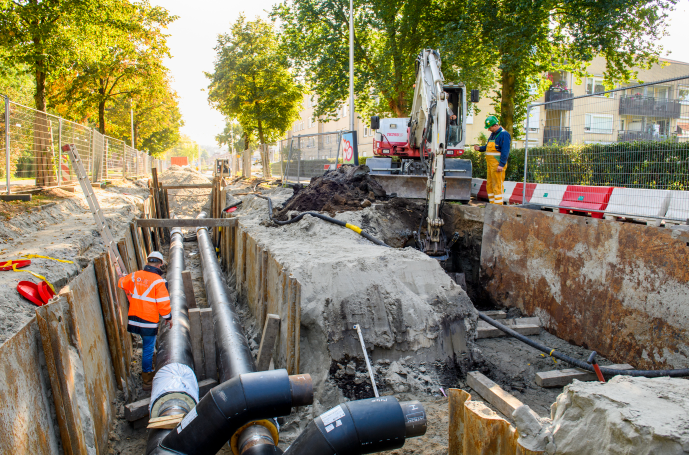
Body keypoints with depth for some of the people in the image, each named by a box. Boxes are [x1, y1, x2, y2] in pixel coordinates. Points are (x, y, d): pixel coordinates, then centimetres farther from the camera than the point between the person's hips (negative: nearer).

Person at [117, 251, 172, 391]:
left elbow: (122, 283, 21)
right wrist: (168, 318, -1)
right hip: (149, 321, -6)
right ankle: (147, 380, 14)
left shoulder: (135, 276, 0)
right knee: (148, 349, 4)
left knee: (148, 346, 25)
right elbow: (163, 303, -15)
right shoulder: (158, 281, -16)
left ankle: (149, 371, 40)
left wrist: (122, 278, 44)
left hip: (134, 318, 6)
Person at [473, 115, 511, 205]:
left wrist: (501, 165, -21)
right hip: (490, 164, 9)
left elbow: (505, 151, -15)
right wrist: (480, 148, 8)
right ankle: (492, 204, 16)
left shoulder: (504, 134, -10)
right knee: (489, 185, 10)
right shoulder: (493, 134, 18)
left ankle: (498, 205, -4)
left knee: (497, 185, -8)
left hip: (498, 165, -9)